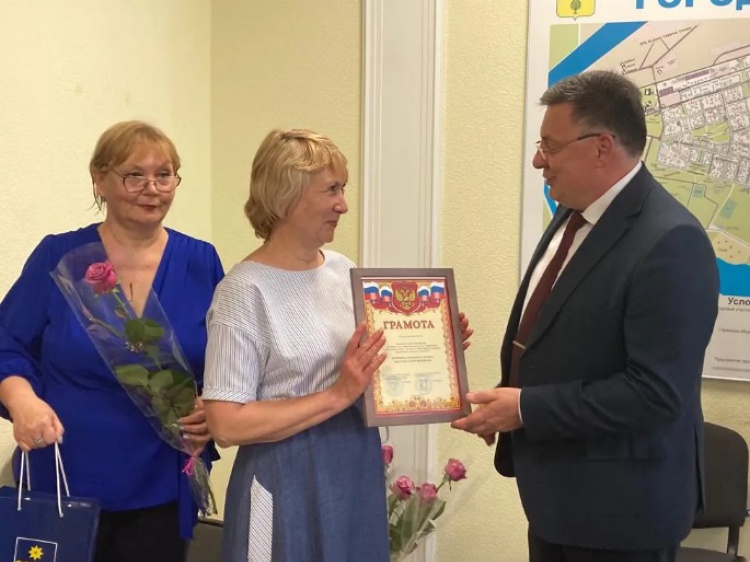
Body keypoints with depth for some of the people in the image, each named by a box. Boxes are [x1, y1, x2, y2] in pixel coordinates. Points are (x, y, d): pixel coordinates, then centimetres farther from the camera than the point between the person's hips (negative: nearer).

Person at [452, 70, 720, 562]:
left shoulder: (669, 242, -23)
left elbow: (656, 392, -26)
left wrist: (527, 409, -21)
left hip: (619, 501, -8)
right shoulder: (573, 213, 5)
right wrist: (509, 402, 1)